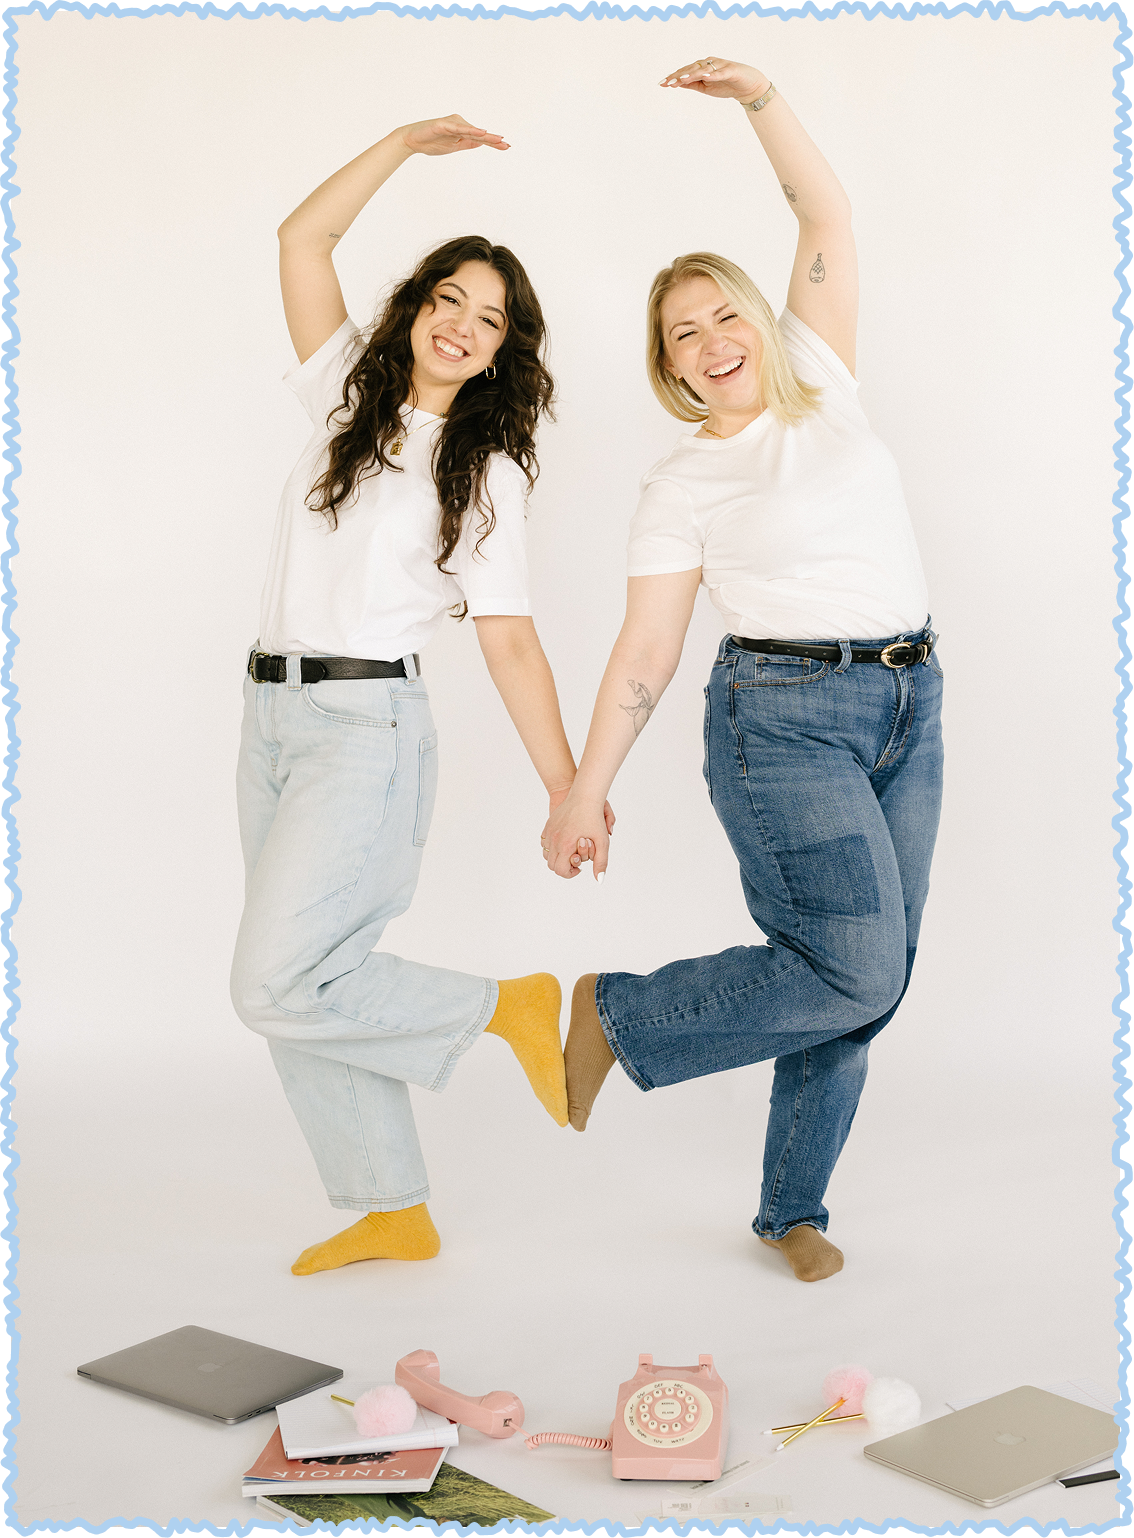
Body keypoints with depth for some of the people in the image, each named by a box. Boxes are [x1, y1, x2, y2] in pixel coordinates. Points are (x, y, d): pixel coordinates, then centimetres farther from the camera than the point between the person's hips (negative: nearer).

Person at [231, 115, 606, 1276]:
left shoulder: (487, 473, 0)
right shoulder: (350, 398, 11)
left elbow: (512, 645, -2)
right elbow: (303, 239, 8)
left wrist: (571, 793, -7)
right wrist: (408, 141, 6)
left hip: (369, 726, -6)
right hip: (271, 714, 6)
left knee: (277, 986, -15)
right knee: (297, 985, 7)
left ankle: (509, 1007, 2)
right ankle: (392, 1212, 19)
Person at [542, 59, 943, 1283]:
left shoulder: (820, 383, 10)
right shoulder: (679, 489, -1)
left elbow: (827, 218, 8)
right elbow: (645, 657, -2)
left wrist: (760, 99, -1)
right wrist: (581, 793, -5)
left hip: (907, 709, 5)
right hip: (784, 719, -5)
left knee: (868, 981, 5)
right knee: (851, 967, -16)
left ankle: (792, 1205, 19)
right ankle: (618, 1015, 4)